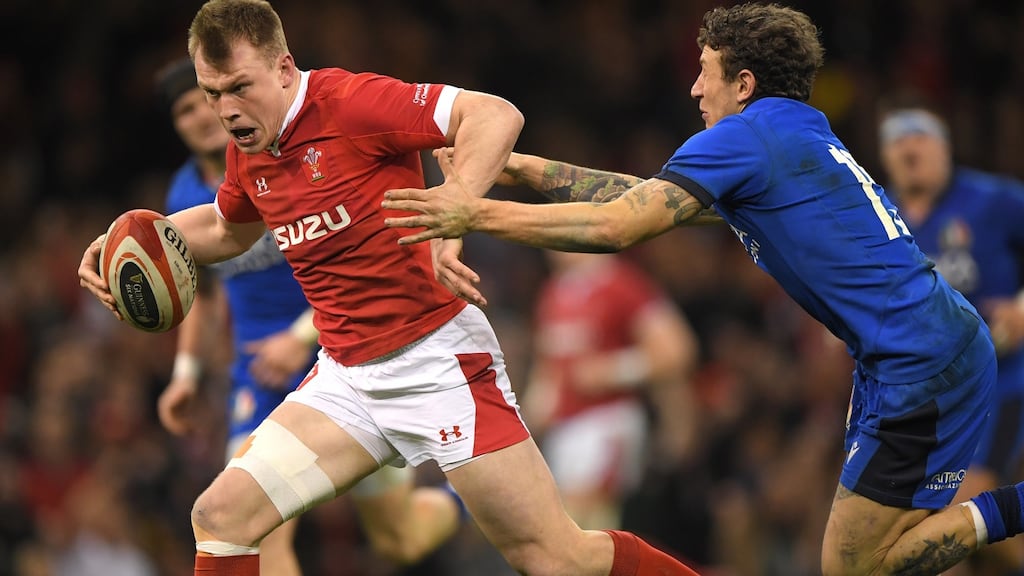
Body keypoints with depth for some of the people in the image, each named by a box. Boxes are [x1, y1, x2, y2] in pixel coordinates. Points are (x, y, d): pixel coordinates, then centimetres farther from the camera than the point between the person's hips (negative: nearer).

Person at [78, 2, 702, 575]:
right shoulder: (248, 151, 8)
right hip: (346, 376, 7)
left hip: (436, 358, -7)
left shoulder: (351, 102, -15)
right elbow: (228, 229, 31)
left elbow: (497, 116, -23)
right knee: (221, 515, -4)